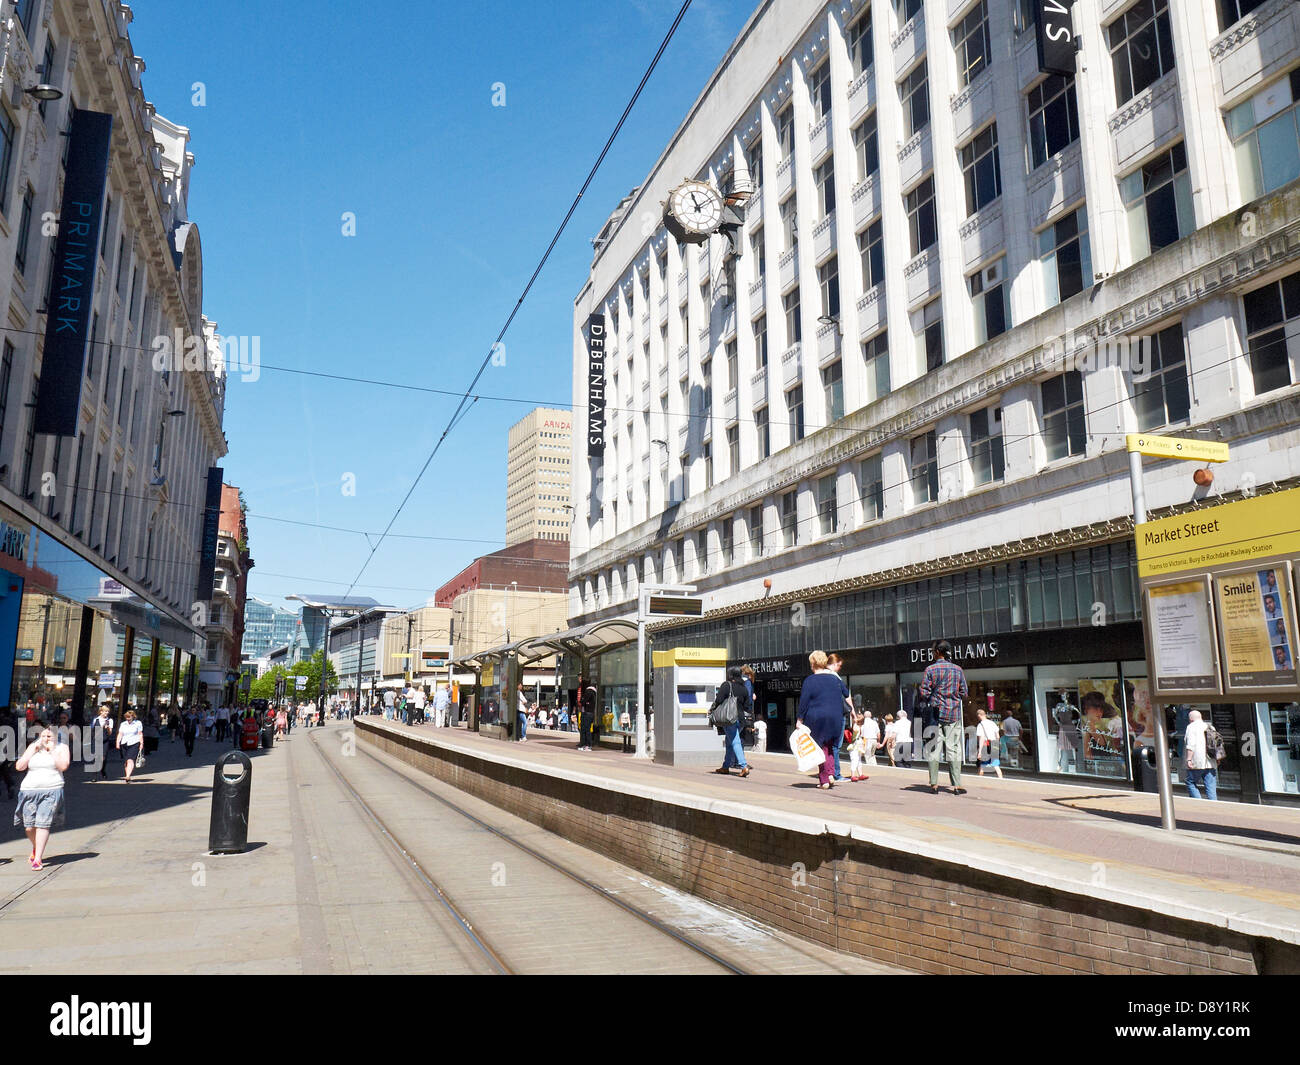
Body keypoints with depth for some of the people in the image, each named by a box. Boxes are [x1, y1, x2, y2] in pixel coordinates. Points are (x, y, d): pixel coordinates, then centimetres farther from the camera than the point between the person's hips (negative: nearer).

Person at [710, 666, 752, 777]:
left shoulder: (726, 685, -6)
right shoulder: (744, 688, 13)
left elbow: (718, 700, -10)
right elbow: (748, 706, 13)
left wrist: (711, 710, 3)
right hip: (740, 719, 7)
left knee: (735, 743, -9)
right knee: (729, 742, 16)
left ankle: (744, 767, -20)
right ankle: (725, 767, 21)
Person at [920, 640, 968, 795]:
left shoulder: (930, 669, -5)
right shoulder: (957, 669, 4)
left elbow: (924, 693, -7)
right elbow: (964, 693, 6)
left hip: (936, 712, -2)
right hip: (954, 714, 2)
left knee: (933, 749, 3)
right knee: (954, 749, 5)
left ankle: (934, 784, 3)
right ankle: (956, 785, 1)